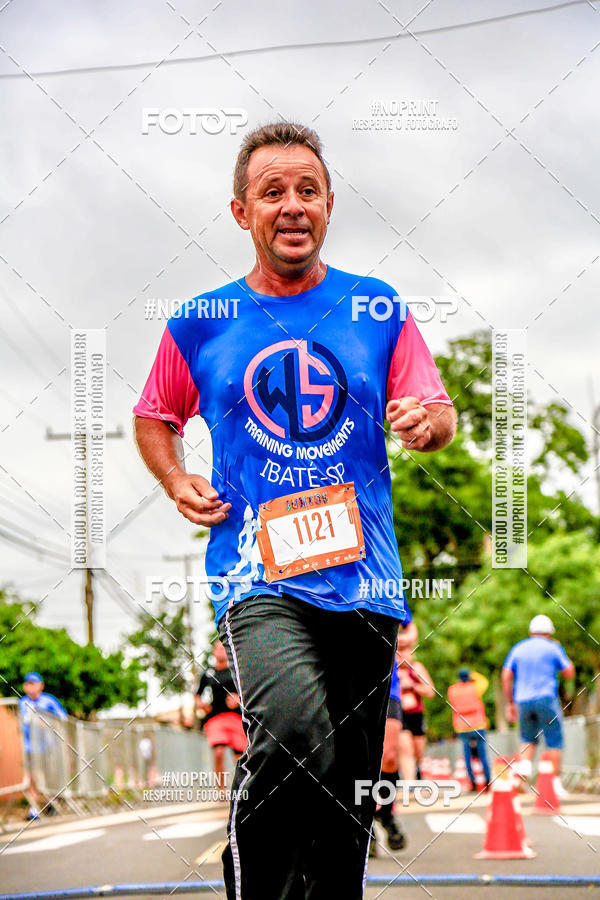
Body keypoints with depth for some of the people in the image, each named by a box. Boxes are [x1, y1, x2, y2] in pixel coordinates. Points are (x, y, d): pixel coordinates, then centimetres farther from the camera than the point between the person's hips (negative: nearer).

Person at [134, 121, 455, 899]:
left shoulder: (378, 311, 8)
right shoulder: (200, 325, 7)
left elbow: (438, 413, 7)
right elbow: (153, 417, 21)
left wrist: (429, 421, -17)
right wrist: (175, 481, 2)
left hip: (364, 578, 3)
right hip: (256, 570, -2)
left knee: (348, 796, 7)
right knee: (294, 726, -29)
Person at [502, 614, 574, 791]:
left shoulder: (517, 649, 12)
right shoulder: (553, 648, 2)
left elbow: (506, 677, 7)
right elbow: (569, 674, 4)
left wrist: (510, 703, 13)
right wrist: (563, 657, 20)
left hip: (523, 700, 3)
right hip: (546, 698, -3)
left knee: (529, 740, 17)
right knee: (554, 742, 3)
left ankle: (525, 765, -10)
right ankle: (556, 782, -1)